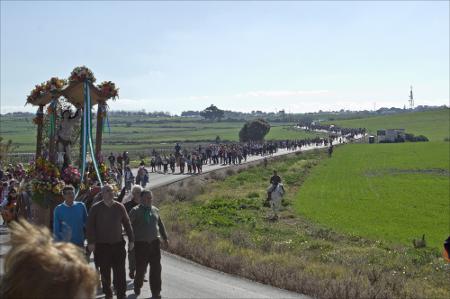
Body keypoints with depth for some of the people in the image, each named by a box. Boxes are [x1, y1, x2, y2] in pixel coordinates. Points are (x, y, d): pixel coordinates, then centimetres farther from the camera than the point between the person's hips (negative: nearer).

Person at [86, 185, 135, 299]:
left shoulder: (119, 207, 4)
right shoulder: (96, 208, -1)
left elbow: (127, 224, 9)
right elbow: (90, 226, -1)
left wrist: (131, 240, 7)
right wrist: (91, 242, -8)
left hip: (118, 244, 1)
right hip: (102, 246, -1)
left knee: (120, 272, -1)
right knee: (105, 272, 9)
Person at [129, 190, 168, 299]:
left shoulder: (155, 210, 12)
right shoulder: (135, 211, -4)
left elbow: (160, 225, 21)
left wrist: (165, 238, 21)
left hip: (155, 242, 4)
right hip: (141, 244, -3)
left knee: (156, 269, 1)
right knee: (140, 268, 4)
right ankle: (137, 287, 30)